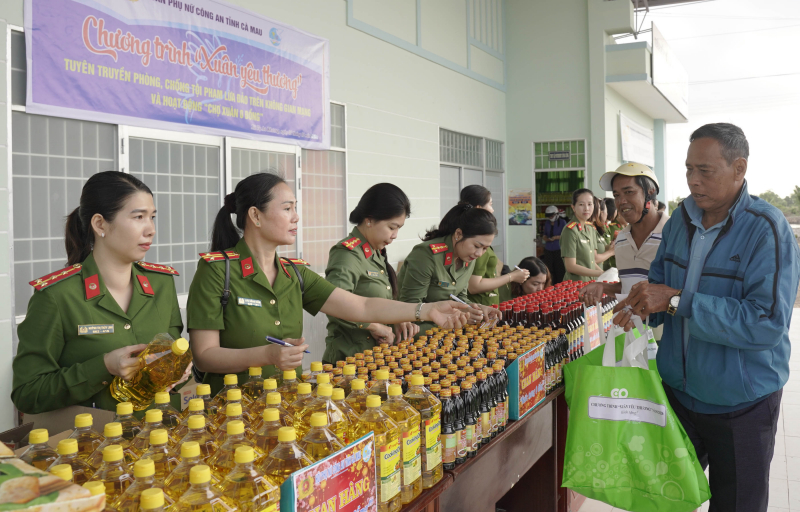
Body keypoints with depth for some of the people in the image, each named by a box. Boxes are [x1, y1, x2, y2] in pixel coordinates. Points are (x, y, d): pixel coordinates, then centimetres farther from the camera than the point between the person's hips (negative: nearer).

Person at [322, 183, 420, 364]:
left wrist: (399, 320, 5)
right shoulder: (348, 253, -15)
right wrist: (372, 325, -18)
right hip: (349, 357, -9)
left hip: (378, 353, 9)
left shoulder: (377, 253, 15)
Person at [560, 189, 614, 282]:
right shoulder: (570, 230, -15)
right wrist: (601, 274, -18)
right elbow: (571, 266, -18)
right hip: (574, 284, -7)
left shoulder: (591, 228, 10)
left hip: (590, 282, 7)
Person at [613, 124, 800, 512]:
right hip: (678, 390, 5)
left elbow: (767, 324, -30)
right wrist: (644, 303, -14)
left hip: (741, 404, -5)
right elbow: (659, 280, 10)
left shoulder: (767, 230, -21)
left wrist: (676, 301, -31)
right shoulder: (680, 220, 0)